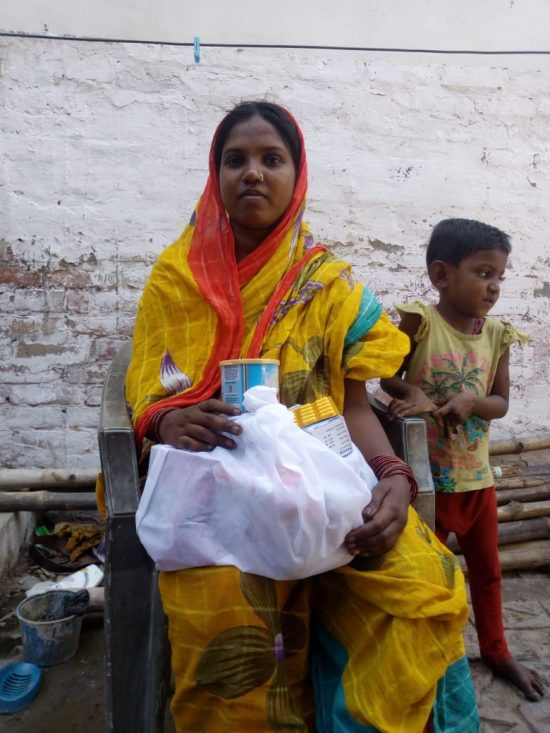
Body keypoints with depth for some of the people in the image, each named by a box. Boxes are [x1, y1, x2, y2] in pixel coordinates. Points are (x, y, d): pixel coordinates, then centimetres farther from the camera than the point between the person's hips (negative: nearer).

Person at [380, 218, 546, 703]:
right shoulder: (420, 322, -16)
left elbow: (501, 402, -1)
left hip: (477, 474, 5)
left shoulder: (496, 334, -3)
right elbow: (387, 378, -9)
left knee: (488, 569, 21)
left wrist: (471, 400, -21)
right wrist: (414, 395, -28)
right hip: (429, 475, -5)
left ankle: (496, 651, 43)